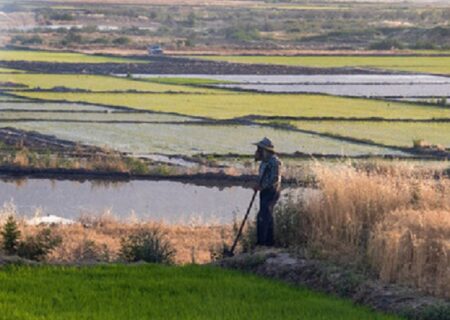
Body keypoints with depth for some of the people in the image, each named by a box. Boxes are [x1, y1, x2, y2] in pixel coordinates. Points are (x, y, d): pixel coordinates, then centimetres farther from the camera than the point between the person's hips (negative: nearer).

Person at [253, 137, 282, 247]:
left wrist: (261, 186, -24)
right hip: (265, 192, 10)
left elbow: (275, 179, -23)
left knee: (263, 217, -14)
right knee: (267, 217, 13)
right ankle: (269, 241, 19)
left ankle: (261, 241, -13)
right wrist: (258, 185, 6)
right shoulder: (264, 161, 13)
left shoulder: (274, 161, -17)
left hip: (271, 192, -10)